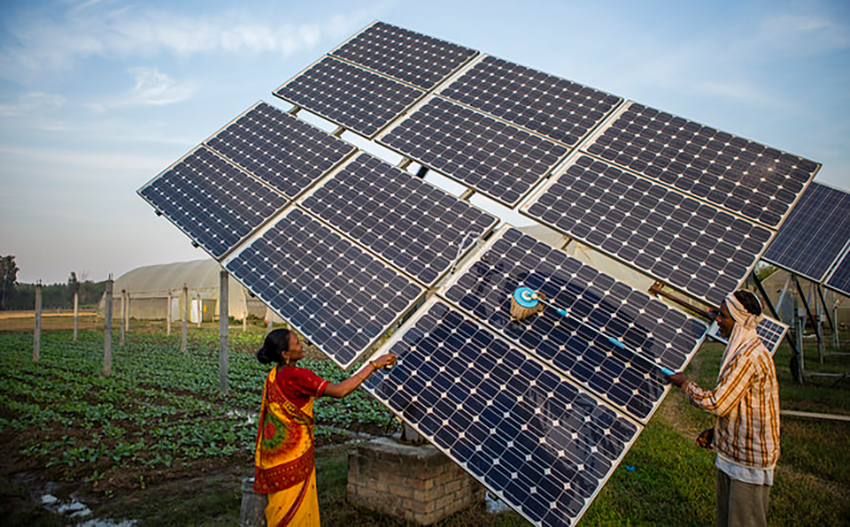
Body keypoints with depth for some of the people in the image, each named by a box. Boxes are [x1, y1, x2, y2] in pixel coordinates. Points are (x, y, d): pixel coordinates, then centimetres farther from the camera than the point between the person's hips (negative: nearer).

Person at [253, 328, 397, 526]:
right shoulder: (296, 376, -25)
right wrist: (373, 364, -26)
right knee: (291, 510, 5)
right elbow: (339, 391, -30)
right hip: (291, 454, -9)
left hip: (276, 450, 9)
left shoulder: (274, 375, 4)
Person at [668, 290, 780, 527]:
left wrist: (685, 384, -9)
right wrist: (716, 431, 10)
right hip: (730, 453, 10)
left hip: (749, 462, -10)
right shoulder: (741, 350, 10)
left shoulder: (749, 357, -24)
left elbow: (718, 403, -24)